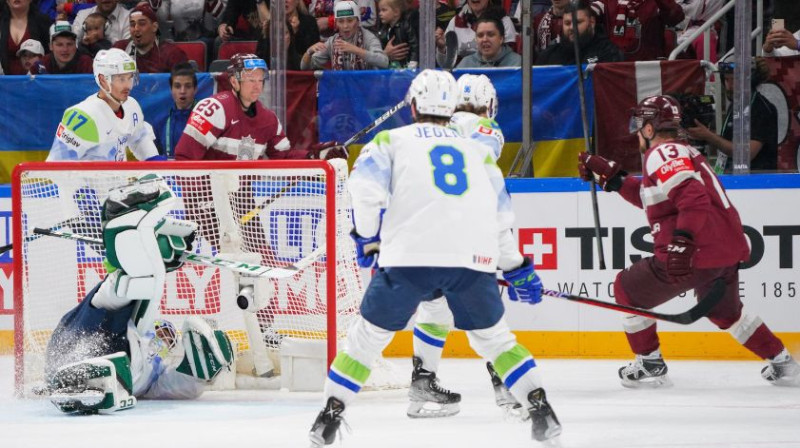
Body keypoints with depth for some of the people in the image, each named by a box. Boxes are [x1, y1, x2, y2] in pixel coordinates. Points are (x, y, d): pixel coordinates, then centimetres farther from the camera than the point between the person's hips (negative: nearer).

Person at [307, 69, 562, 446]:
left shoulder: (391, 141, 17)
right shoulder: (477, 150, 26)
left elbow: (366, 187, -1)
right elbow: (502, 215, 25)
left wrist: (367, 238, 14)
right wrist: (518, 268, 34)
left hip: (409, 258, -2)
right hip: (472, 259, 2)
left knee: (369, 334, 12)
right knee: (492, 336, 20)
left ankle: (332, 412, 6)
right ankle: (540, 409, 9)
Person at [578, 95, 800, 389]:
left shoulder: (663, 154, -9)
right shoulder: (684, 152, 21)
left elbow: (692, 196, -24)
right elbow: (651, 197, 28)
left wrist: (682, 240, -34)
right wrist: (611, 176, 27)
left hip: (696, 255, -10)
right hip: (729, 251, 10)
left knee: (628, 289, 8)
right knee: (725, 312, 33)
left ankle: (650, 366, 9)